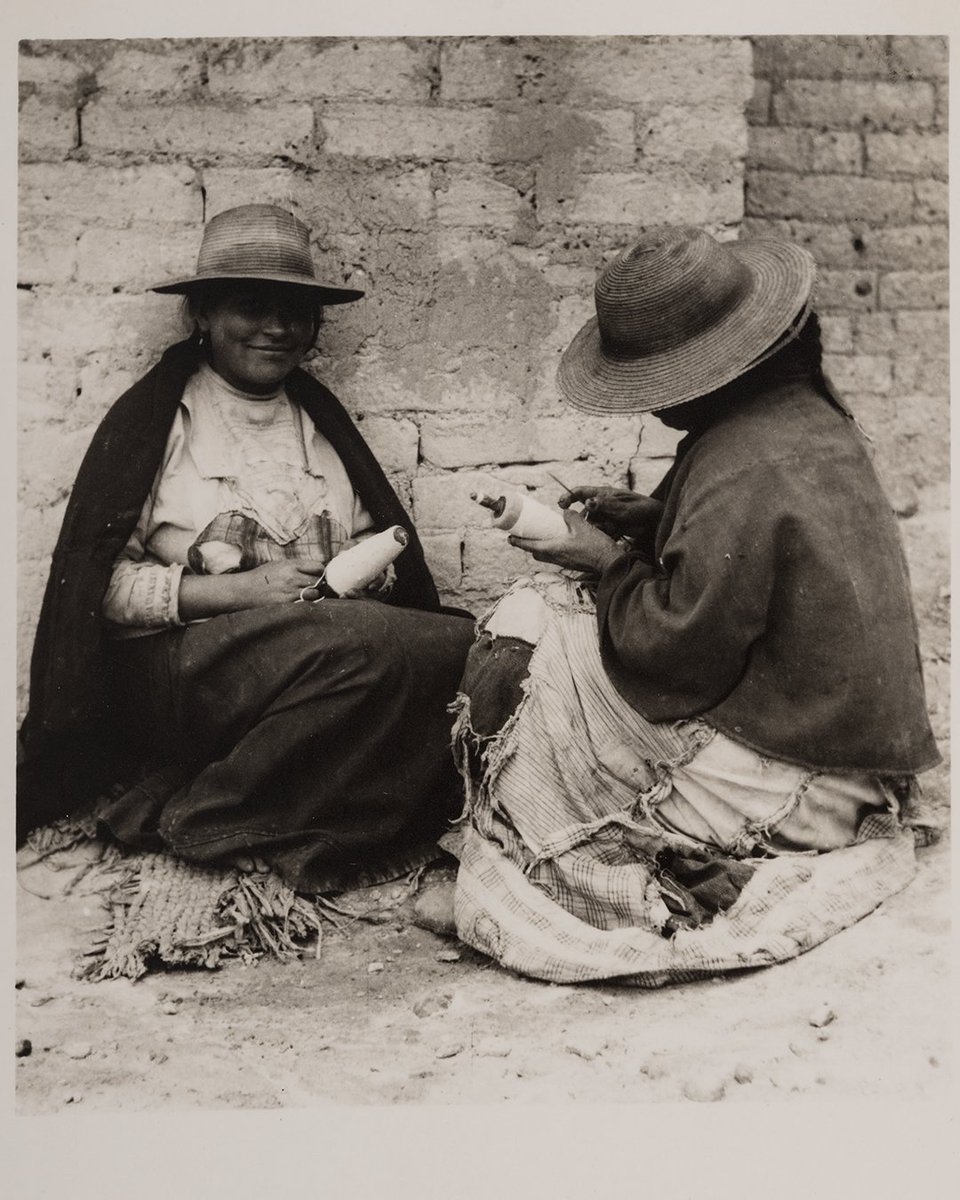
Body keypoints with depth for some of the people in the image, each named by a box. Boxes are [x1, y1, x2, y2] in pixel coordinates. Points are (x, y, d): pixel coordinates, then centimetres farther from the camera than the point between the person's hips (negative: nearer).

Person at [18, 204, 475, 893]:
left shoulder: (322, 420, 19)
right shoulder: (152, 420, 3)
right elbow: (99, 584, -4)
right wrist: (231, 590, -15)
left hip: (334, 644, 6)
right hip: (179, 667, -5)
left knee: (467, 648, -24)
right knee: (371, 646, -34)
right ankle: (206, 819, -13)